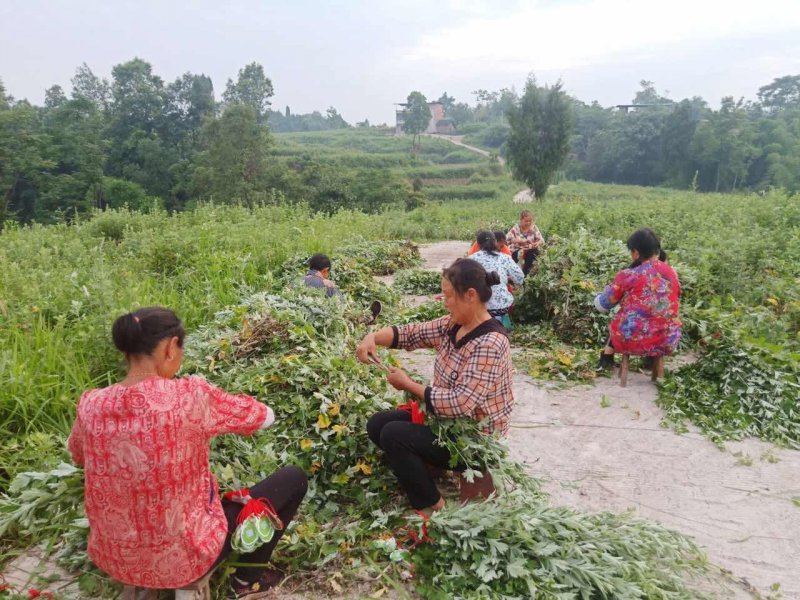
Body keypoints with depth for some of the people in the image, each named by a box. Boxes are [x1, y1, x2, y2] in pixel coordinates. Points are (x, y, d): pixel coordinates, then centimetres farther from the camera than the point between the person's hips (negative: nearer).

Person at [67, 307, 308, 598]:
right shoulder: (190, 395, -25)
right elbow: (266, 416, -9)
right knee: (293, 478, 7)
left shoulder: (91, 405, -11)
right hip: (180, 560, -6)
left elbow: (77, 456, 12)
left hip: (112, 559, 6)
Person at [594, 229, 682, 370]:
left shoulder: (628, 275, -11)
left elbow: (604, 304, 1)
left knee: (618, 320, 29)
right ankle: (652, 358, 30)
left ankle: (607, 357, 36)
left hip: (632, 340, -3)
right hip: (667, 342, 3)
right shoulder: (671, 274, 2)